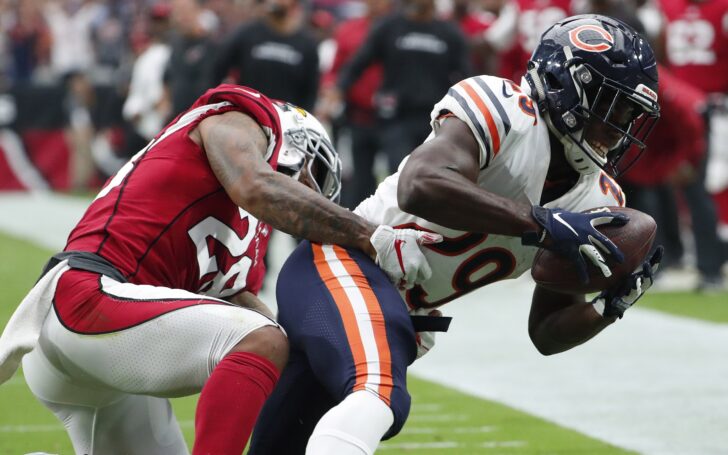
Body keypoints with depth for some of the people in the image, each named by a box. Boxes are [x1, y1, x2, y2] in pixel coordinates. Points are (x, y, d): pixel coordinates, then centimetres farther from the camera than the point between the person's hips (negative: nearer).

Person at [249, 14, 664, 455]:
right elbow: (420, 187, -33)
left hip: (399, 322, 9)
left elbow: (547, 334, 11)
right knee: (376, 400, -34)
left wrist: (611, 306, -8)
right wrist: (540, 222, -32)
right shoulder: (507, 111, -14)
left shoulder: (595, 202, 8)